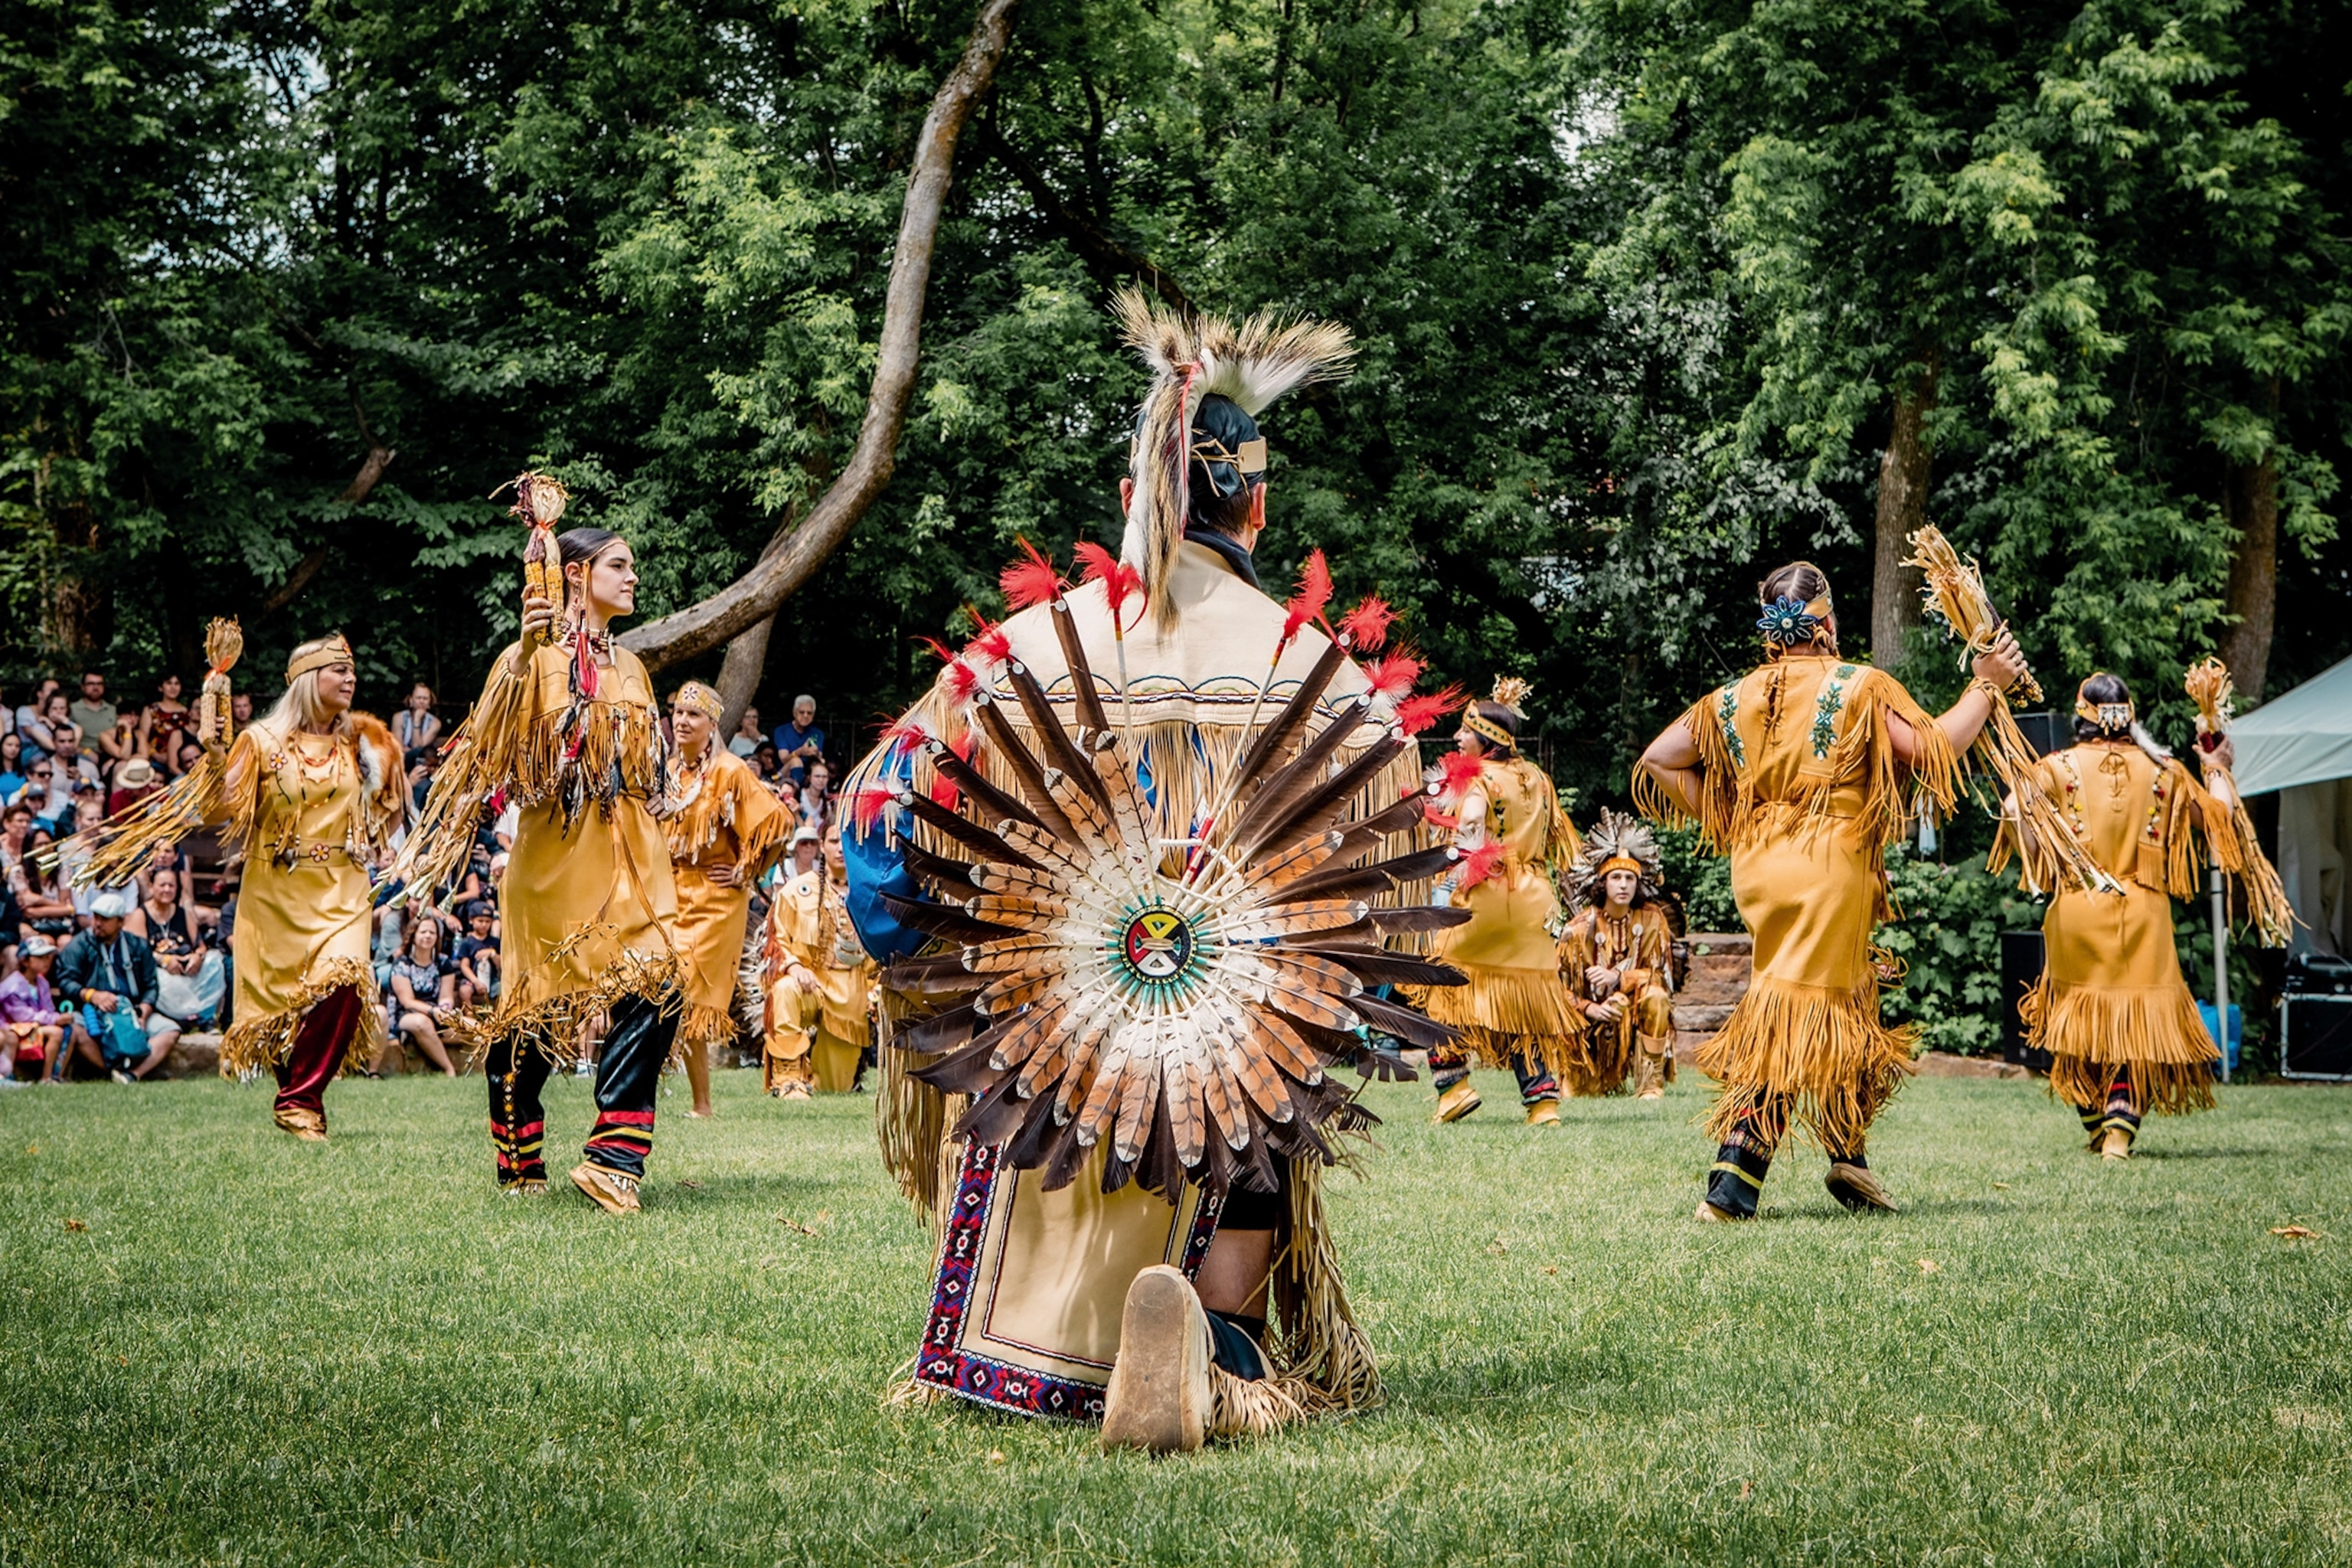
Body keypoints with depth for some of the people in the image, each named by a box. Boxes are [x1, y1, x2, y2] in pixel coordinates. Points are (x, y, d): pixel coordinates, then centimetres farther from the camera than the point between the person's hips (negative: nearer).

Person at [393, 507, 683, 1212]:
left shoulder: (628, 668, 17)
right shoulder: (535, 658, -3)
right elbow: (490, 742, -17)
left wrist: (654, 861, 13)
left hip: (627, 859, 6)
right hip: (556, 855, -5)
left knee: (654, 991, -12)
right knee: (541, 1004, -1)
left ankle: (613, 1160, -13)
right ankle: (517, 1159, 16)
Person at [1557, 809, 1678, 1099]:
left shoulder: (1651, 919, -4)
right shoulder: (1582, 927, -6)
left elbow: (1661, 976, -7)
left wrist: (1619, 978, -24)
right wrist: (1589, 1008, -25)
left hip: (1638, 1016, 0)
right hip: (1593, 1021, 0)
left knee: (1655, 997, -34)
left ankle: (1651, 1083, -27)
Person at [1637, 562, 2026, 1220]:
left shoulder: (1732, 699, 10)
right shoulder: (1860, 688, -5)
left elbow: (1657, 762, 11)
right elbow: (1933, 748, -12)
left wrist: (1722, 822, 15)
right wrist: (1986, 685, 0)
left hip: (1757, 867, 6)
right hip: (1830, 868, -6)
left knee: (1849, 999, 20)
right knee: (1796, 1014, -5)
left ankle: (1848, 1157, 15)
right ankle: (1732, 1181, -9)